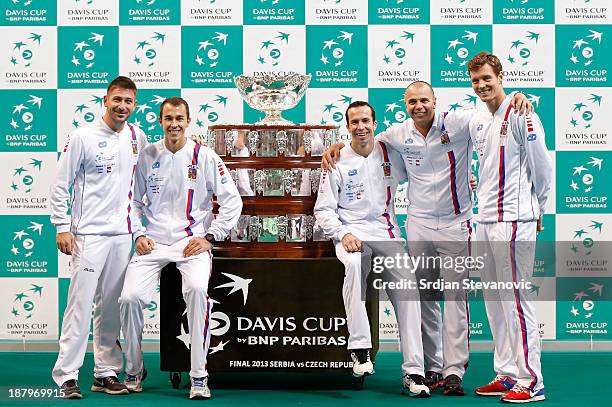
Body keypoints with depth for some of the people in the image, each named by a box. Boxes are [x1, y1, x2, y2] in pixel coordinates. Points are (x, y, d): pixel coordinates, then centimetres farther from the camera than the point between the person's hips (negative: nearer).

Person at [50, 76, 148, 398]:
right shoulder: (83, 136, -5)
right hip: (89, 234, -5)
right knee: (81, 303, -7)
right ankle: (67, 375, -3)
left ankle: (106, 372, 17)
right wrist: (62, 227, -9)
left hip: (123, 235, 5)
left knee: (112, 308, 9)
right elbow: (60, 185, -4)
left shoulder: (137, 137, 9)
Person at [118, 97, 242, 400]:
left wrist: (209, 237, -4)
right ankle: (133, 371, 8)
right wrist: (139, 234, 3)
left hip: (192, 241, -2)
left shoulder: (204, 156, 1)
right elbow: (134, 201, 17)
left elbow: (232, 201, 3)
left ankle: (199, 376, -22)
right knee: (130, 297, -18)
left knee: (197, 289, -32)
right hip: (153, 242, 2)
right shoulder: (148, 156, 8)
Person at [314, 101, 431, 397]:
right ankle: (360, 348, -34)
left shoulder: (390, 154, 10)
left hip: (387, 231, 3)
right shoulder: (337, 162, 4)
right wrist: (343, 234, -15)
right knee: (352, 263, -37)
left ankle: (413, 372, -14)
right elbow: (323, 209, 3)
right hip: (350, 231, -2)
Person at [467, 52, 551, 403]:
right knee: (494, 299, 11)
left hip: (513, 221, -8)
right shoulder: (478, 122, 13)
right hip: (486, 220, 8)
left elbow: (543, 167, -5)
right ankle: (507, 373, 20)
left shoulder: (521, 116, -9)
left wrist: (536, 209, 4)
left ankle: (531, 381, -2)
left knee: (515, 298, -8)